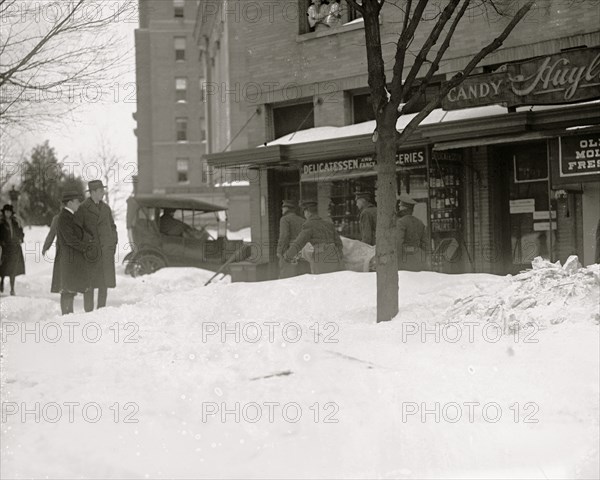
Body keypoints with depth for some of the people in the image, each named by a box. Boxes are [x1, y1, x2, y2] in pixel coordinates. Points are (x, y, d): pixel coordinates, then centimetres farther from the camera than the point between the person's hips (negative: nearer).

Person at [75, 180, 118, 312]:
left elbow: (112, 227, 20)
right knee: (89, 283, -2)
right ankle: (88, 311, 3)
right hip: (90, 252, -5)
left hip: (106, 251, 5)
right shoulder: (82, 209, -4)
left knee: (105, 283, 5)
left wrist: (113, 244, 10)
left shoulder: (106, 208, 12)